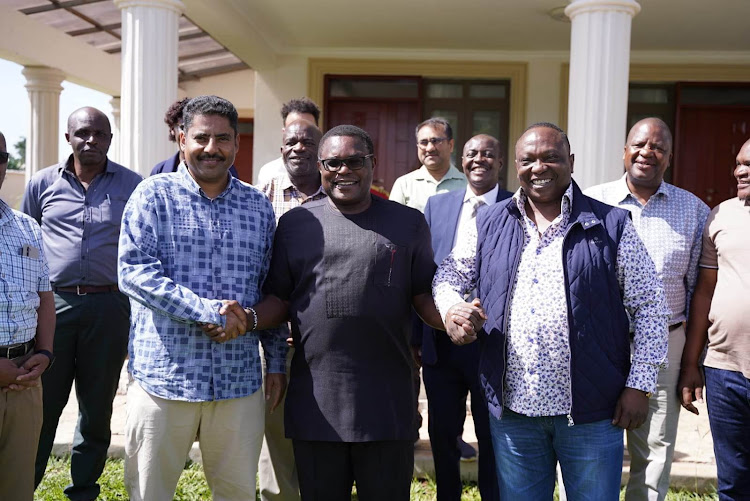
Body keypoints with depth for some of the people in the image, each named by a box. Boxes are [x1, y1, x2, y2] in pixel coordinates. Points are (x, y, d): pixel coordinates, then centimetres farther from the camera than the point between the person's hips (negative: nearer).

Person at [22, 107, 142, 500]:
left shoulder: (132, 185, 2)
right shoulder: (43, 183, 6)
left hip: (109, 307, 0)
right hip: (53, 304, 1)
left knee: (97, 409, 11)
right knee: (41, 405, 7)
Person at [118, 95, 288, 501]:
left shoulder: (258, 206, 10)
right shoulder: (154, 194, 0)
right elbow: (133, 272, -11)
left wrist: (277, 361, 12)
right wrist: (208, 312, -18)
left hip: (240, 381, 3)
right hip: (163, 376, -2)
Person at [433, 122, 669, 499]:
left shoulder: (610, 225, -3)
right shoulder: (490, 224, 5)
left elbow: (649, 307, -1)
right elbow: (450, 274, 14)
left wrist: (639, 385, -5)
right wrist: (451, 307, -9)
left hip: (591, 413, -2)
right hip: (510, 409, 3)